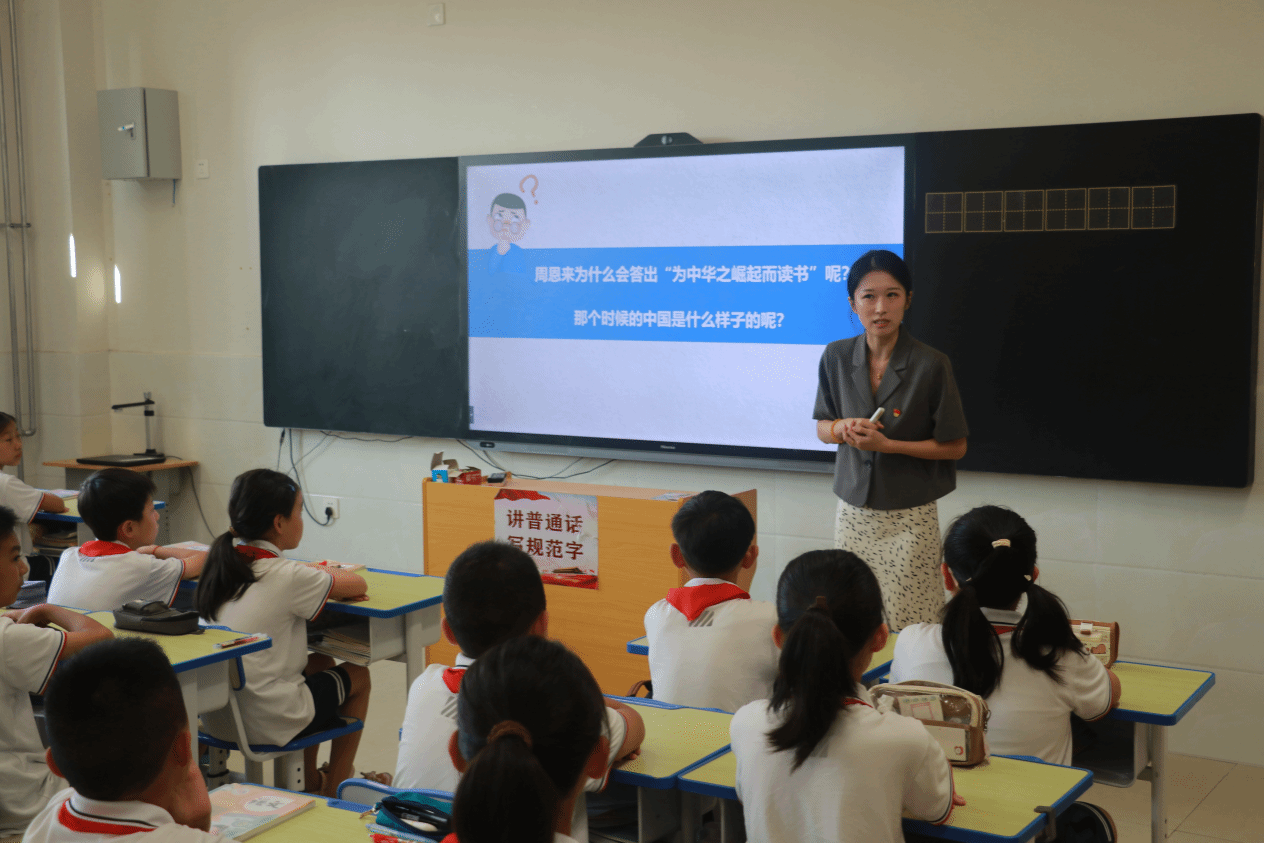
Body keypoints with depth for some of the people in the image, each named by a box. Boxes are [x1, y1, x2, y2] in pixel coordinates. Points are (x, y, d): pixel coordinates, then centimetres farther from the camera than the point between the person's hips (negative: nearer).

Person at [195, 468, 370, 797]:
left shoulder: (222, 563, 2)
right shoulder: (288, 577, -18)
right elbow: (358, 585, -8)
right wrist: (327, 576, 14)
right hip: (267, 724, -7)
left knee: (320, 662, 30)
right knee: (358, 676, 20)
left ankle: (309, 780, 39)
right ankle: (334, 789, 29)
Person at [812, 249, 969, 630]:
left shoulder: (931, 365, -11)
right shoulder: (836, 357, 1)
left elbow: (954, 446, -5)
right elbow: (822, 429, 13)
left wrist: (886, 444, -15)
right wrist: (844, 428, -11)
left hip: (910, 516, -3)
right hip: (853, 510, 3)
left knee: (909, 626, -3)